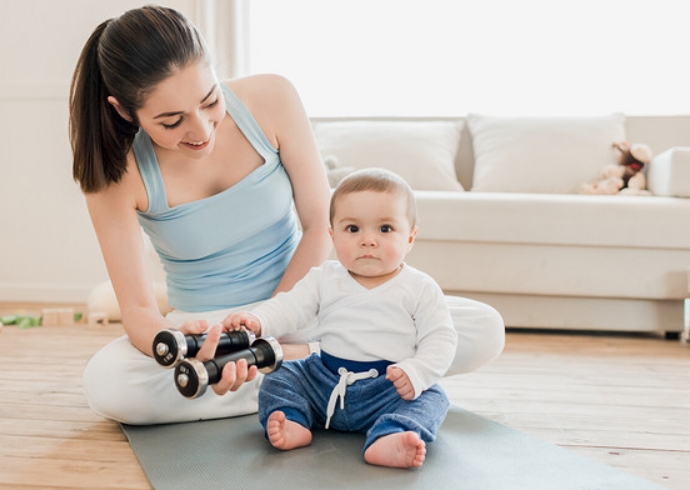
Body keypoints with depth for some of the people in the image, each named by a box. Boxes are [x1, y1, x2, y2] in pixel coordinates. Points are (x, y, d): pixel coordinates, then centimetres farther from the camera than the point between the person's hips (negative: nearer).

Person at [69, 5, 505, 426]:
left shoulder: (270, 100, -15)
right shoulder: (116, 173, -17)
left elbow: (321, 226, -9)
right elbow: (138, 308, -18)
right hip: (205, 330, 0)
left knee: (484, 332, -15)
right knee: (105, 385, -35)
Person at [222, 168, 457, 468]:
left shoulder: (419, 288, -3)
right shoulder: (325, 279, 6)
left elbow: (440, 340, -5)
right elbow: (290, 307, 0)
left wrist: (416, 373, -23)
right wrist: (257, 321, -21)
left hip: (389, 388, -3)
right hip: (324, 379, 3)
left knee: (431, 398, -27)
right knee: (279, 379, -4)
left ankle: (387, 438, -50)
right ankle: (292, 424, -24)